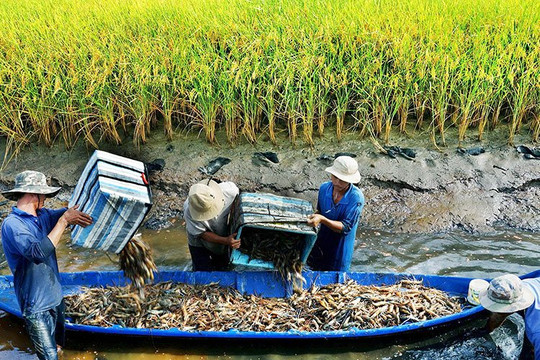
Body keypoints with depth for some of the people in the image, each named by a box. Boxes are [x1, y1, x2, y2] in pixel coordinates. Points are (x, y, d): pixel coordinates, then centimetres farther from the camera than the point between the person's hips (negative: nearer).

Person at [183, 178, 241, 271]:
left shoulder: (230, 190, -36)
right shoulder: (189, 212, -40)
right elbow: (202, 233, -28)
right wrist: (226, 241, -41)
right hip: (200, 242, -3)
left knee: (223, 268, 22)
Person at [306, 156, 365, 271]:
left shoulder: (356, 197, -23)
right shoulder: (324, 188, -8)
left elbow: (346, 227, -25)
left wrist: (322, 220, -37)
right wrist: (313, 216, -10)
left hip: (340, 252, -4)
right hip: (321, 246, 4)